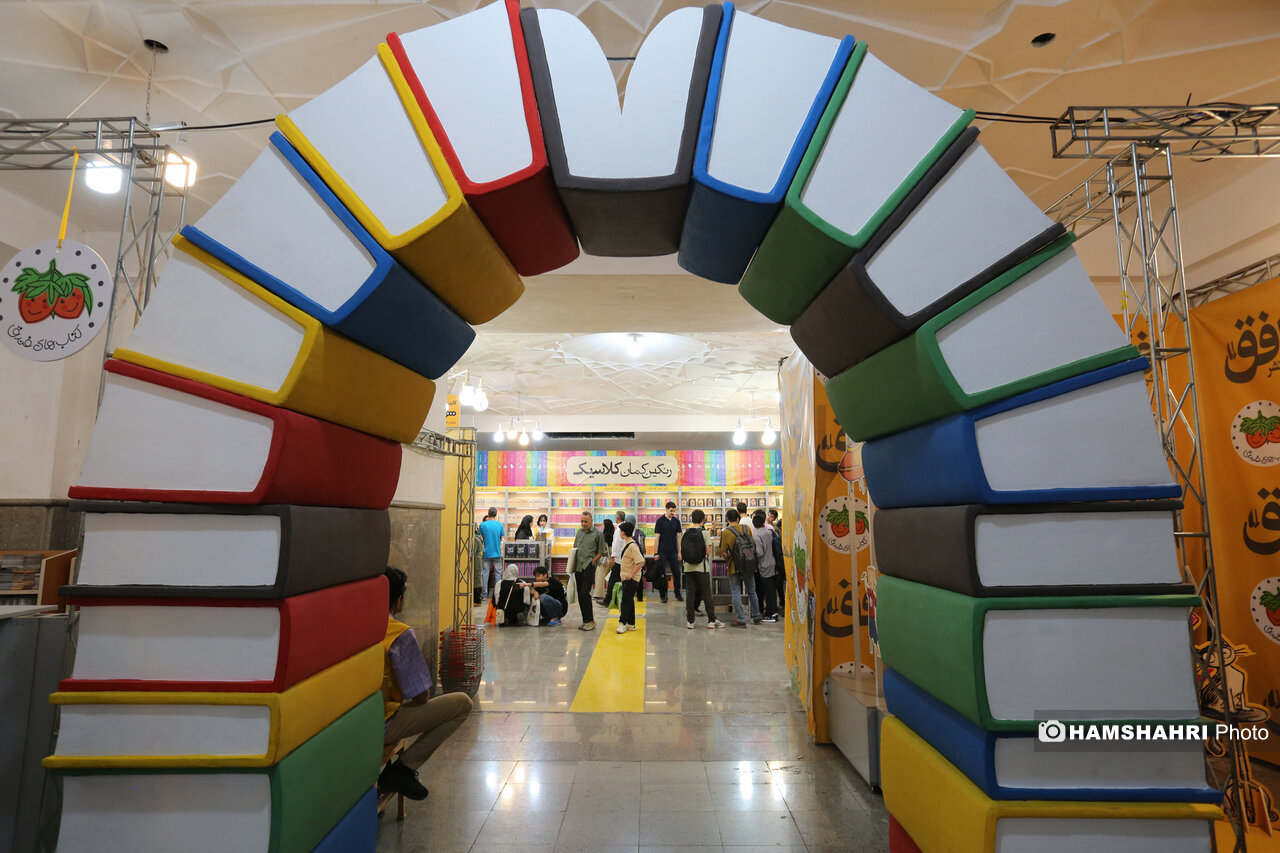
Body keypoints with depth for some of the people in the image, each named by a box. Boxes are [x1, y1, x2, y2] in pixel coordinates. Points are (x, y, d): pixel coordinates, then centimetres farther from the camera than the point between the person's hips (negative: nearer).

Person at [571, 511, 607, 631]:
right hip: (578, 567, 6)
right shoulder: (579, 532, 14)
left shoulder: (597, 533, -4)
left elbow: (602, 551, -2)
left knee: (585, 593, -12)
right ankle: (586, 620, 17)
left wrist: (592, 561, -10)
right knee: (580, 595, 8)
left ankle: (590, 621, -1)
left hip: (589, 567, -6)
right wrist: (572, 564, 10)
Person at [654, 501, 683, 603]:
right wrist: (656, 553, -8)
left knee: (676, 572, 5)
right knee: (662, 574, 1)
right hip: (663, 552, -3)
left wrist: (679, 551, 6)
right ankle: (663, 595, 11)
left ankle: (677, 593, 20)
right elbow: (657, 537, -5)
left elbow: (678, 537, 10)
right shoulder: (660, 521, -5)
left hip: (673, 552, 3)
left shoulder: (676, 521, 6)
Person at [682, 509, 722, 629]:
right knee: (706, 593, 5)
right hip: (702, 567, -3)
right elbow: (708, 551, -10)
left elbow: (682, 552, 2)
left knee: (690, 593, 6)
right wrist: (707, 558, 8)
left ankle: (690, 621, 9)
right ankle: (712, 620, 9)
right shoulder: (704, 533, -7)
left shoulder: (686, 533, 3)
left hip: (688, 567, 3)